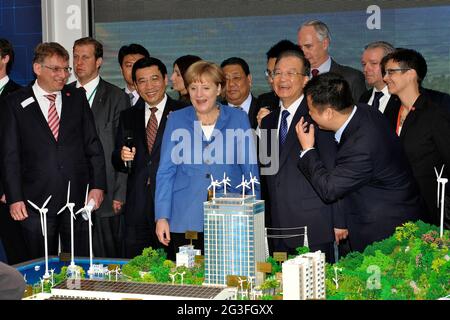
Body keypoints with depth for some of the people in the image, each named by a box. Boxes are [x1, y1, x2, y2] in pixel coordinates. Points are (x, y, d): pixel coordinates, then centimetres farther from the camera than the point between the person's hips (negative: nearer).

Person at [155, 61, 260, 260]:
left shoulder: (238, 119, 6)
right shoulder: (176, 120, 7)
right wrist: (162, 217, -1)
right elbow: (166, 171, 6)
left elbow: (250, 169, 7)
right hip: (185, 220, 1)